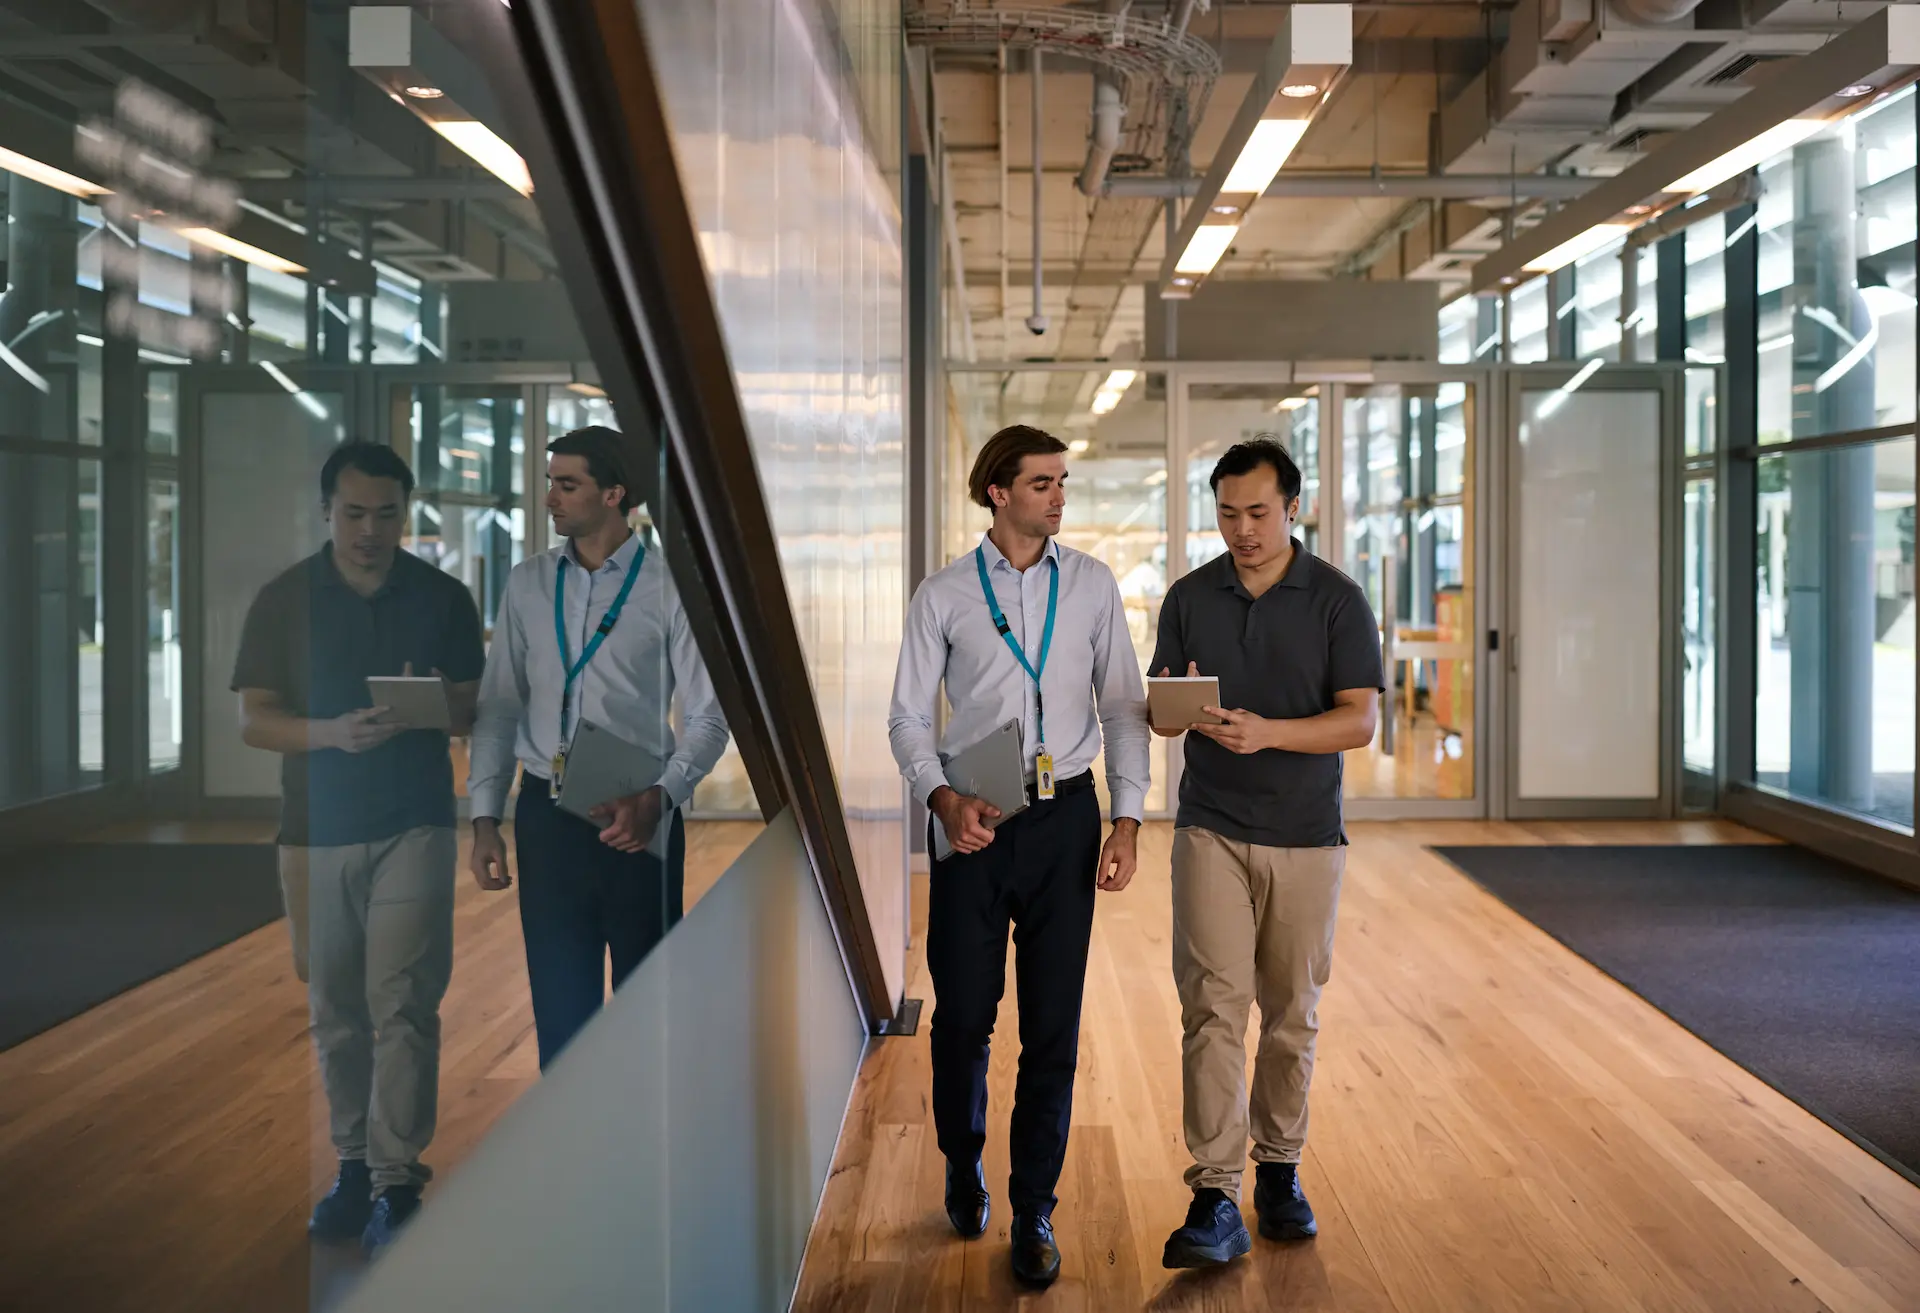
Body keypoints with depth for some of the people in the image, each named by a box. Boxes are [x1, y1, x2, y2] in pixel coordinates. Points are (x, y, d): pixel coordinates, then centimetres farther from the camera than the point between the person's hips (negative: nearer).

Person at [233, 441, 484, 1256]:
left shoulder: (444, 598, 4)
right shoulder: (283, 600, 3)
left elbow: (475, 708, 8)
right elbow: (253, 719, 1)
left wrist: (434, 708, -16)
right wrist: (333, 732, -18)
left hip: (415, 826, -1)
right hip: (316, 829, 1)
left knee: (402, 1005, -6)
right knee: (334, 1010, 9)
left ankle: (397, 1183, 0)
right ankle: (354, 1163, 24)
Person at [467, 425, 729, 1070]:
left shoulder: (668, 587, -4)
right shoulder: (527, 584, 8)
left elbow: (709, 716, -7)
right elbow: (498, 708, 9)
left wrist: (656, 799, -20)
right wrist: (485, 818, 3)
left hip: (638, 818, -3)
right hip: (546, 816, 3)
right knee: (559, 999, 9)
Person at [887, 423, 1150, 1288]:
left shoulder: (1092, 585, 6)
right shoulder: (942, 596, 2)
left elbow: (1124, 707, 5)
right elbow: (908, 717, 2)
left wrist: (1127, 820, -2)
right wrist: (943, 799, -15)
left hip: (1065, 817, 1)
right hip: (974, 820, -1)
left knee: (1053, 1023, 4)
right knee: (964, 1012, 7)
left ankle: (1033, 1213, 18)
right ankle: (963, 1166, 35)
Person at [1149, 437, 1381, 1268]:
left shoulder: (1337, 600, -2)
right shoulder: (1189, 598, 4)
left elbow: (1361, 720, -10)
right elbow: (1158, 712, 6)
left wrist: (1267, 731, -24)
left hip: (1306, 835, 0)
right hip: (1211, 830, 0)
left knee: (1292, 1015, 10)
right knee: (1214, 1006, -8)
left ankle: (1279, 1169, 28)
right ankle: (1215, 1201, -7)